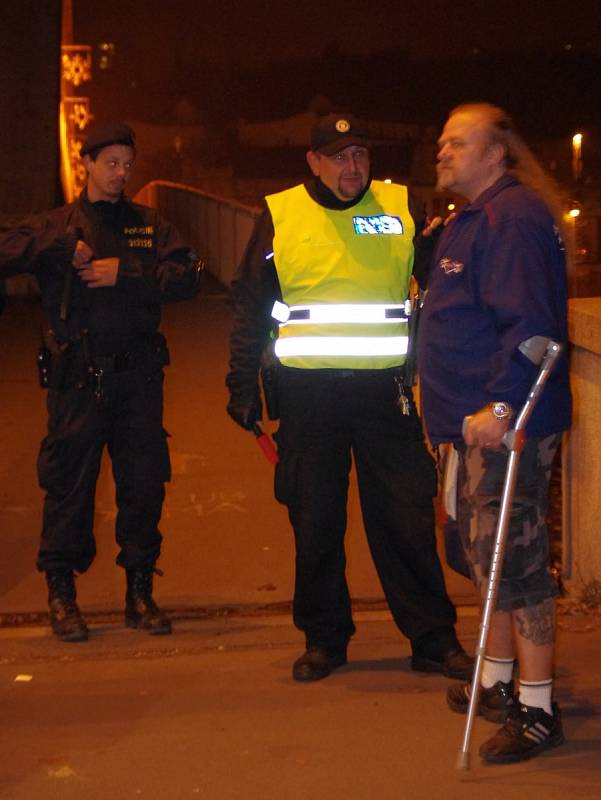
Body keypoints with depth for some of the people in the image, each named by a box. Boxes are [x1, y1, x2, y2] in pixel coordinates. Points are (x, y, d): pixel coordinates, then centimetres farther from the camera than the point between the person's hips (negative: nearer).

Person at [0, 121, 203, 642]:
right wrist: (63, 251, -14)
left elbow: (188, 278, -1)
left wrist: (125, 274, -12)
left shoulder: (149, 226, 12)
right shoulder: (56, 227, 7)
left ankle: (140, 591, 17)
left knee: (145, 483, 4)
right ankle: (61, 593, 12)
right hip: (79, 378, -2)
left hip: (139, 375, 2)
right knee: (70, 483, -1)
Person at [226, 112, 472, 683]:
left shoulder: (402, 208, 5)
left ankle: (433, 639, 13)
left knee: (407, 517, 2)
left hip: (384, 389, 0)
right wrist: (243, 385, 3)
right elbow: (250, 305, 8)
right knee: (314, 522, 7)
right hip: (308, 393, 0)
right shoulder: (281, 216, 4)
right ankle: (323, 639, 21)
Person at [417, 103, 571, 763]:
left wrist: (501, 406, -28)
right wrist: (450, 410, 24)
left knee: (513, 560, -8)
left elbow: (530, 323, -24)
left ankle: (536, 709, 0)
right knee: (486, 554, 18)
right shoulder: (468, 221, 19)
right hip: (473, 422, 11)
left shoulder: (513, 216, -15)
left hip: (508, 424, -11)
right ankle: (497, 682, 31)